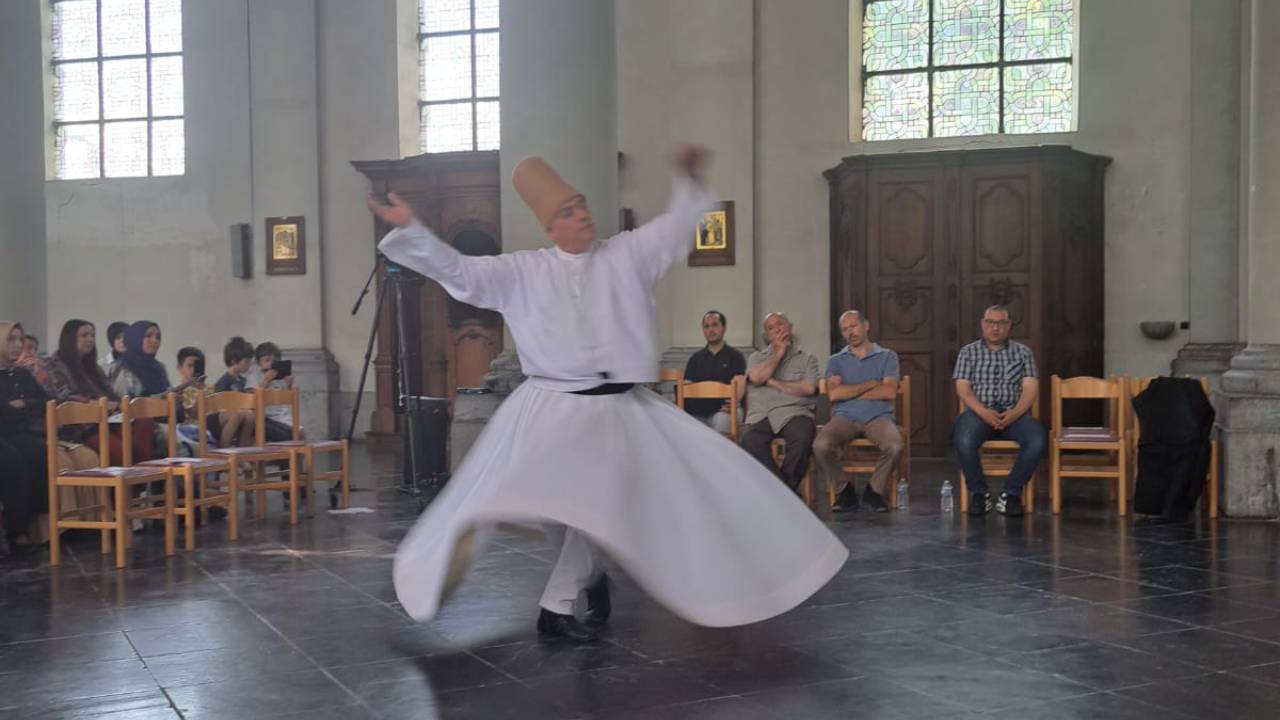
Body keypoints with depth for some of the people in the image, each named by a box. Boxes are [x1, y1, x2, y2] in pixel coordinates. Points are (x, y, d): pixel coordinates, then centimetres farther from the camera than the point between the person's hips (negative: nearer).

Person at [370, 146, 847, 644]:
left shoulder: (626, 254, 5)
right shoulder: (523, 272, 2)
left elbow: (677, 228, 0)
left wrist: (689, 182, -17)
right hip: (554, 408, -2)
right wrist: (408, 229, -7)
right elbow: (459, 272, 2)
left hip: (622, 408, 2)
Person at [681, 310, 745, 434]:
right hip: (696, 413, 3)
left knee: (722, 419, -37)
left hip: (722, 411, -3)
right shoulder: (695, 358, 24)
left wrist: (733, 403, -23)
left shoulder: (735, 356, 13)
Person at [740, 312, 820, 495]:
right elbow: (756, 377, 2)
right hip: (760, 415, 1)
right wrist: (779, 353, 10)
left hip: (793, 412, -1)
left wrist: (773, 383, 2)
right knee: (750, 440, -34)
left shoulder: (807, 359, 19)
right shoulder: (757, 357, 26)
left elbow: (808, 388, 0)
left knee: (802, 438, -37)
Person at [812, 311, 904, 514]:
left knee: (894, 446, -34)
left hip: (878, 416, 0)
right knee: (821, 445, -32)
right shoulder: (836, 361, 18)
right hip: (845, 417, 1)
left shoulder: (887, 356, 15)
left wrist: (850, 392, 0)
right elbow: (834, 394, -1)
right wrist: (870, 385, 0)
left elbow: (889, 392, -2)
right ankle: (845, 490, -6)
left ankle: (875, 491, -6)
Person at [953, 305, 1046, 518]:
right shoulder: (968, 352, 13)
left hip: (1012, 414, 1)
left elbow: (1030, 388, 4)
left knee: (1037, 441, -31)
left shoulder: (1023, 352, 15)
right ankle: (979, 493, -11)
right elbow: (962, 388, 2)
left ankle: (1011, 493, -13)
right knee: (963, 442, -35)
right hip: (978, 412, -1)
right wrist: (984, 412, -16)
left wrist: (1015, 413, -16)